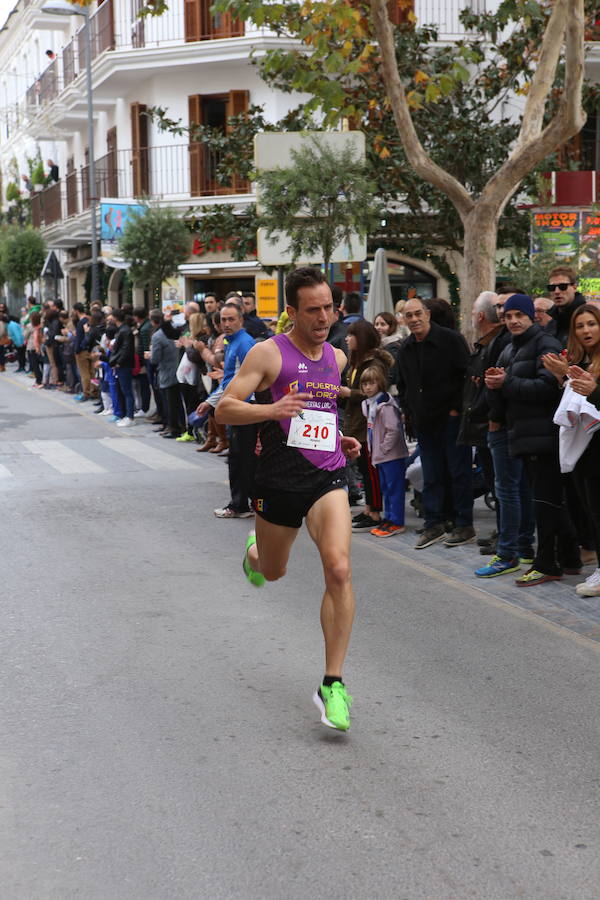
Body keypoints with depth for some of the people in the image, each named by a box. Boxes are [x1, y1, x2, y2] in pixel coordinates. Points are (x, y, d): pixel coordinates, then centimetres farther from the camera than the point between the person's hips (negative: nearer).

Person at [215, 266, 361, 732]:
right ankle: (254, 549, 60)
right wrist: (271, 409, -26)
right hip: (279, 479, -2)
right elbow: (225, 409, -9)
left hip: (327, 477, 2)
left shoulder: (337, 357, 11)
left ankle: (333, 684, -11)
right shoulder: (268, 353, -6)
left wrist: (340, 440, 13)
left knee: (339, 570, -19)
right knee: (272, 573, 19)